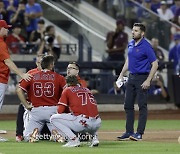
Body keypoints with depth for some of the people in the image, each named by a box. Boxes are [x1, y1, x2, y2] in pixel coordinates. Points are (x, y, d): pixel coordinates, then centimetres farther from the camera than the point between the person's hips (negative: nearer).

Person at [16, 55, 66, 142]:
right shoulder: (59, 77, 3)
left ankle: (35, 132, -22)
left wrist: (26, 105, 3)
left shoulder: (32, 76, 6)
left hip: (36, 110, 1)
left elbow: (19, 90, -1)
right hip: (53, 110, -1)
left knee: (27, 137, 10)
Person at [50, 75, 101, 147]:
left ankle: (73, 139, -4)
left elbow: (60, 111, 6)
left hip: (82, 122, -6)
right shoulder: (87, 90, 25)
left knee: (53, 118, 7)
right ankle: (94, 137, 15)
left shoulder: (67, 90, 11)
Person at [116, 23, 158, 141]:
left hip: (142, 78, -9)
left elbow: (155, 64, -15)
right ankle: (129, 132, 15)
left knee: (142, 105, -5)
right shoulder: (131, 44, 10)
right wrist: (121, 75, 16)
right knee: (128, 105, 9)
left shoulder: (146, 46, -14)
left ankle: (140, 133, -4)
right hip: (131, 77, 9)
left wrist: (148, 81, -20)